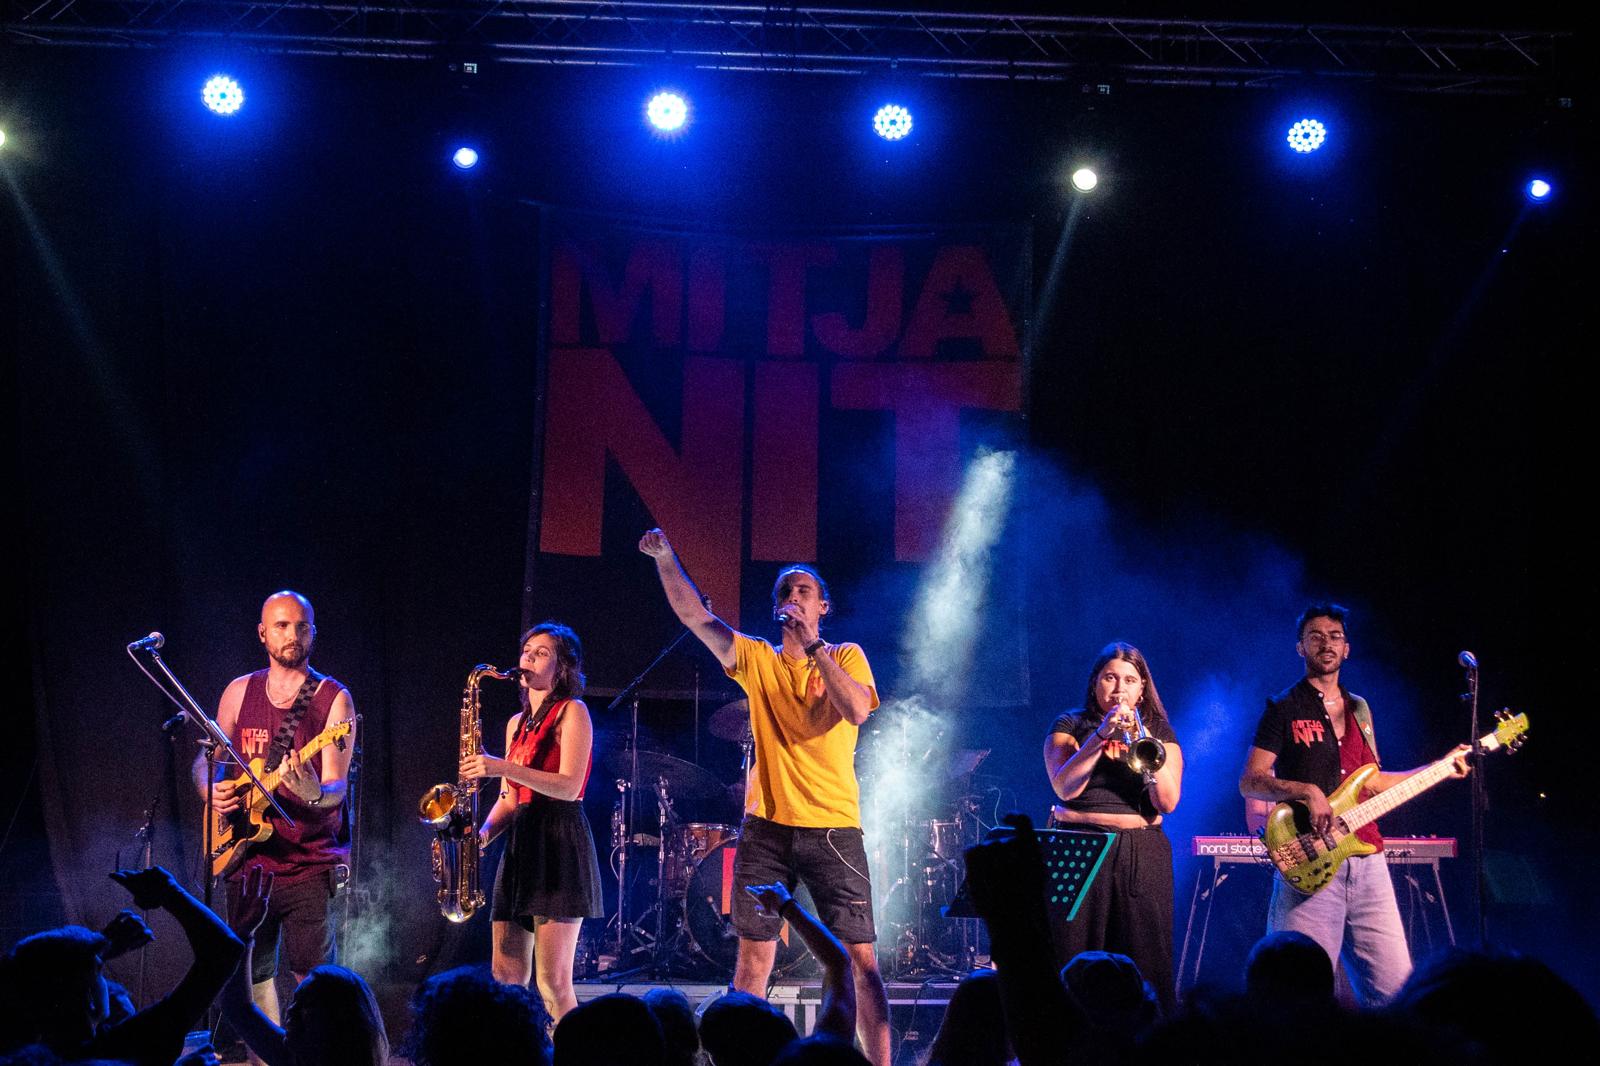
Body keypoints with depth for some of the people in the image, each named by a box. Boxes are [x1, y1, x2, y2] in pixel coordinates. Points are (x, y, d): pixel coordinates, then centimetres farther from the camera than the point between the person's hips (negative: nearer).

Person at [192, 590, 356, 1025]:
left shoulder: (333, 698, -4)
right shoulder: (240, 692, 8)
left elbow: (337, 788, -12)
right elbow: (205, 760, 18)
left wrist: (315, 794, -35)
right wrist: (211, 790, -3)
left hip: (309, 866, -4)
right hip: (247, 861, 4)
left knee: (314, 978, -6)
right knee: (252, 973, 11)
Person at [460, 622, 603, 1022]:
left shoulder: (571, 712, -2)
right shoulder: (517, 723, 20)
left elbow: (569, 787, -14)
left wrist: (505, 768, -21)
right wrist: (484, 832, 2)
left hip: (559, 846, -8)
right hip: (520, 846, 8)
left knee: (553, 985, -13)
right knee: (505, 980, 3)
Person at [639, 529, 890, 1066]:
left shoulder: (846, 657, 5)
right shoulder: (757, 660, 10)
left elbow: (856, 710, -15)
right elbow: (696, 617, 0)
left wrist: (813, 646, -17)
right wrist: (665, 557, -12)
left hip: (832, 827, -2)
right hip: (766, 826, 2)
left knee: (861, 958, -4)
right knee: (753, 955, 3)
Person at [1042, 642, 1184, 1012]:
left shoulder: (1159, 732, 11)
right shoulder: (1069, 726, 8)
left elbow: (1167, 802, -3)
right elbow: (1065, 787, -10)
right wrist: (1101, 735, -17)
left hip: (1142, 855, 1)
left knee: (1145, 968, -3)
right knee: (1073, 966, -5)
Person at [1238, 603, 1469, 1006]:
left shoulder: (1359, 710, 19)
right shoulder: (1283, 709, 1)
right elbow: (1249, 782, -5)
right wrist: (1306, 791, -19)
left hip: (1367, 862, 6)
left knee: (1394, 985, 1)